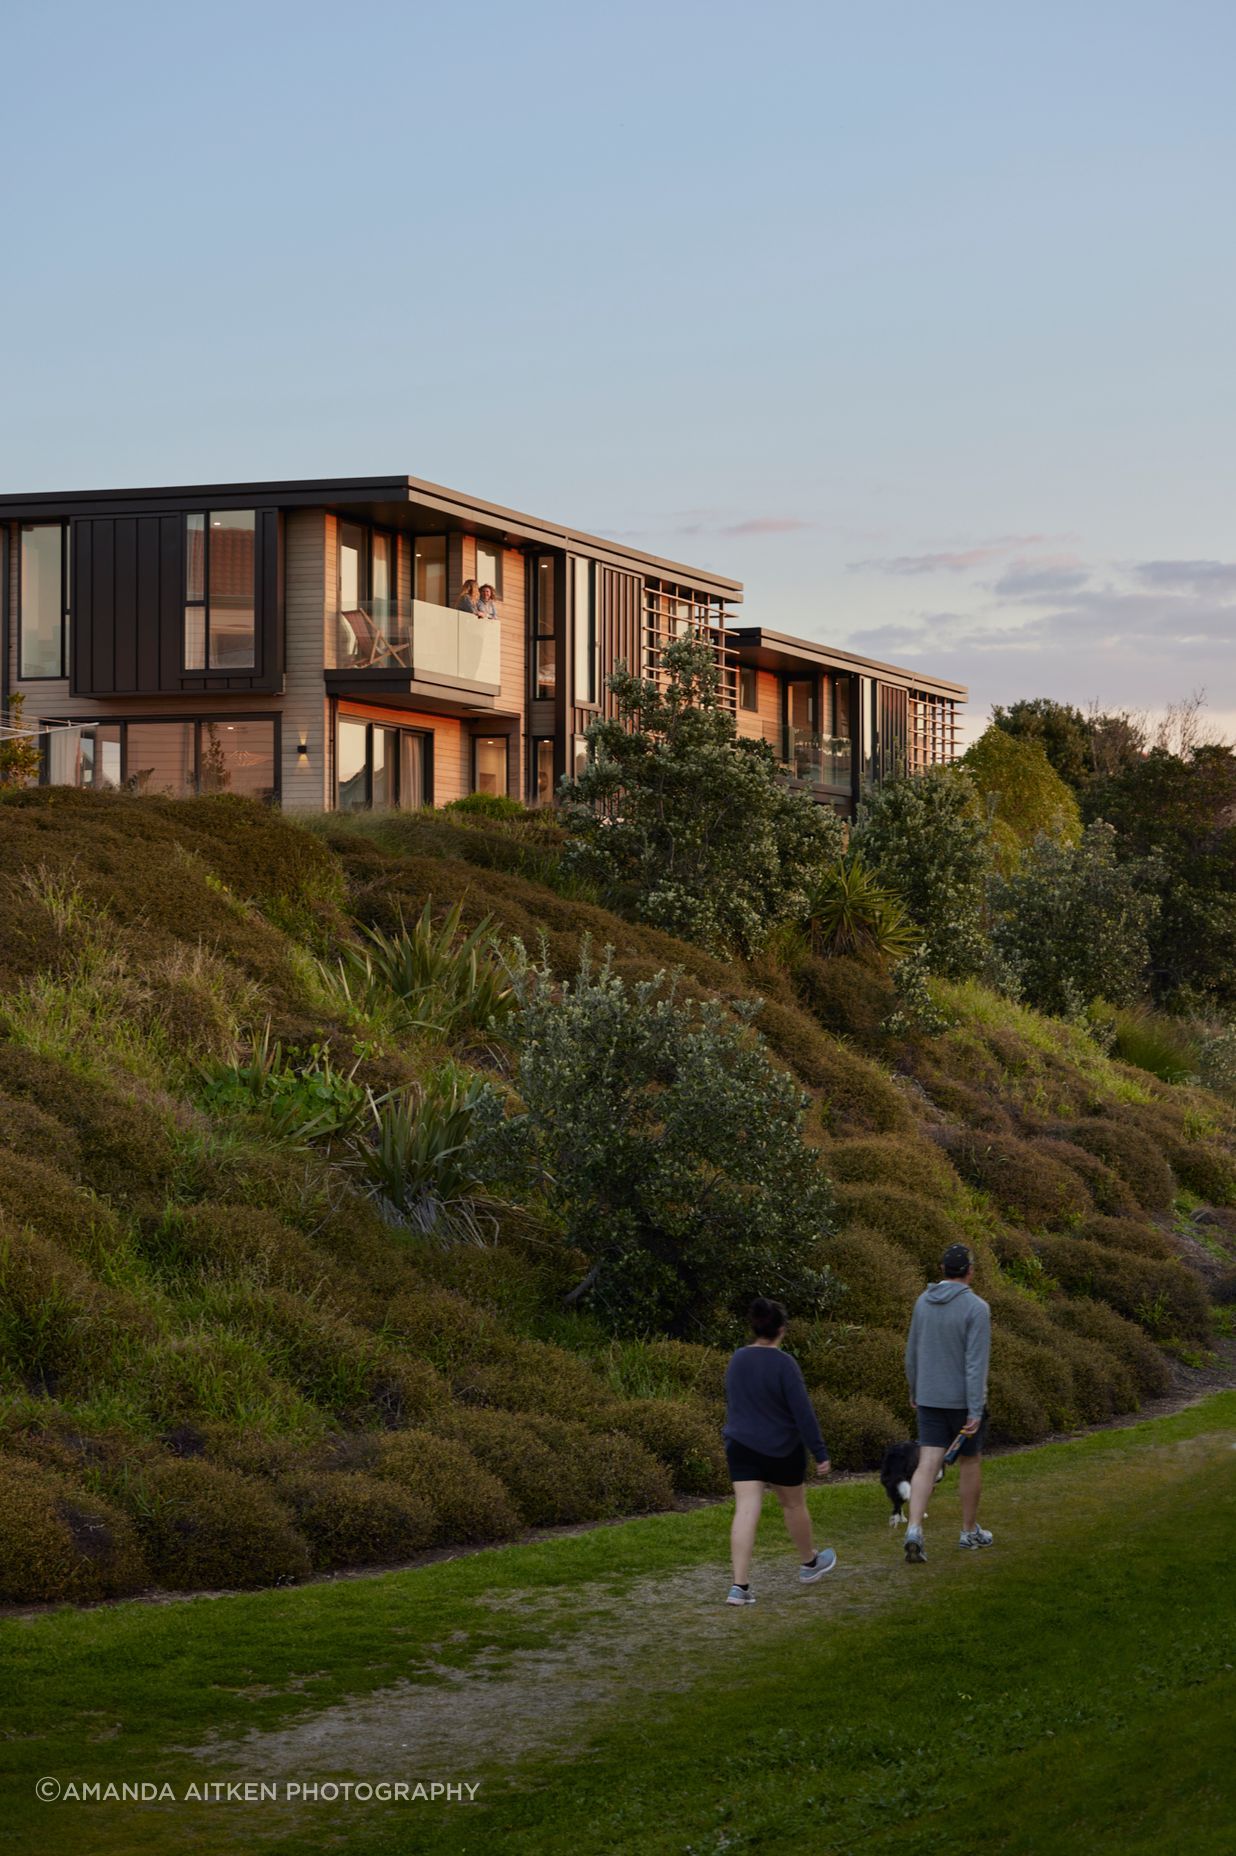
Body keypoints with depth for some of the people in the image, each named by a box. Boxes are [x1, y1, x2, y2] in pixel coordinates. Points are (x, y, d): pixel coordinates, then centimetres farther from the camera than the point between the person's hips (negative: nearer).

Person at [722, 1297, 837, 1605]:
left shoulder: (737, 1360, 3)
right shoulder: (784, 1365, -17)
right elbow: (803, 1413, -17)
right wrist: (820, 1453, -11)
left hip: (741, 1448, 4)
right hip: (782, 1450, -4)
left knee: (745, 1512, -4)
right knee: (794, 1504, 18)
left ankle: (739, 1585, -14)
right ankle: (809, 1563, 40)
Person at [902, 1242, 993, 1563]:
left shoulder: (923, 1302, 1)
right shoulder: (976, 1308, -16)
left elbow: (913, 1352, 11)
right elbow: (976, 1363, -20)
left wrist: (914, 1390, 27)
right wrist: (976, 1412, -21)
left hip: (929, 1398, 4)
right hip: (964, 1400, -4)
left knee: (928, 1465, -2)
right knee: (971, 1460, 16)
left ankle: (914, 1530, -21)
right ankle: (970, 1530, 27)